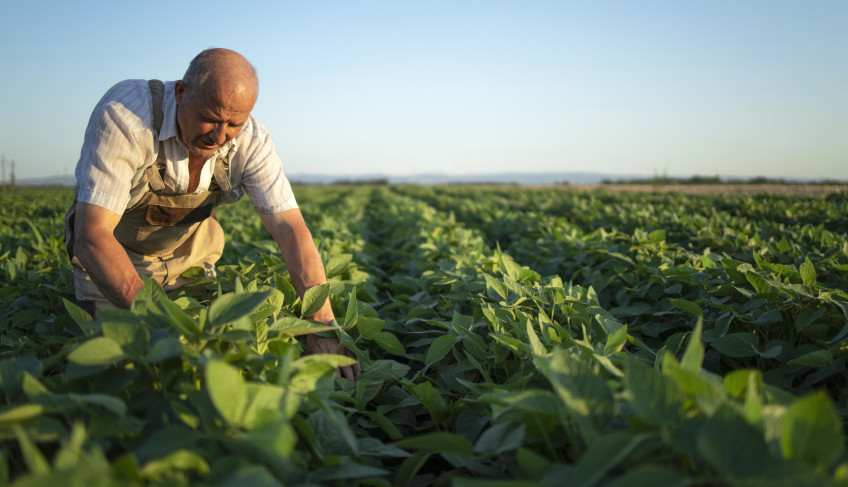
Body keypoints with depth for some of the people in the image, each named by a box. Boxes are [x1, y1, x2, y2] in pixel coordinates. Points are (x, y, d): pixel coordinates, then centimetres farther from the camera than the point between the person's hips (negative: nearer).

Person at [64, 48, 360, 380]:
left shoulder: (251, 143, -23)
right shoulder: (124, 116, -35)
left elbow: (292, 232, -28)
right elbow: (92, 236, -38)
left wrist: (323, 327, -40)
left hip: (188, 256, 3)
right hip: (111, 256, -2)